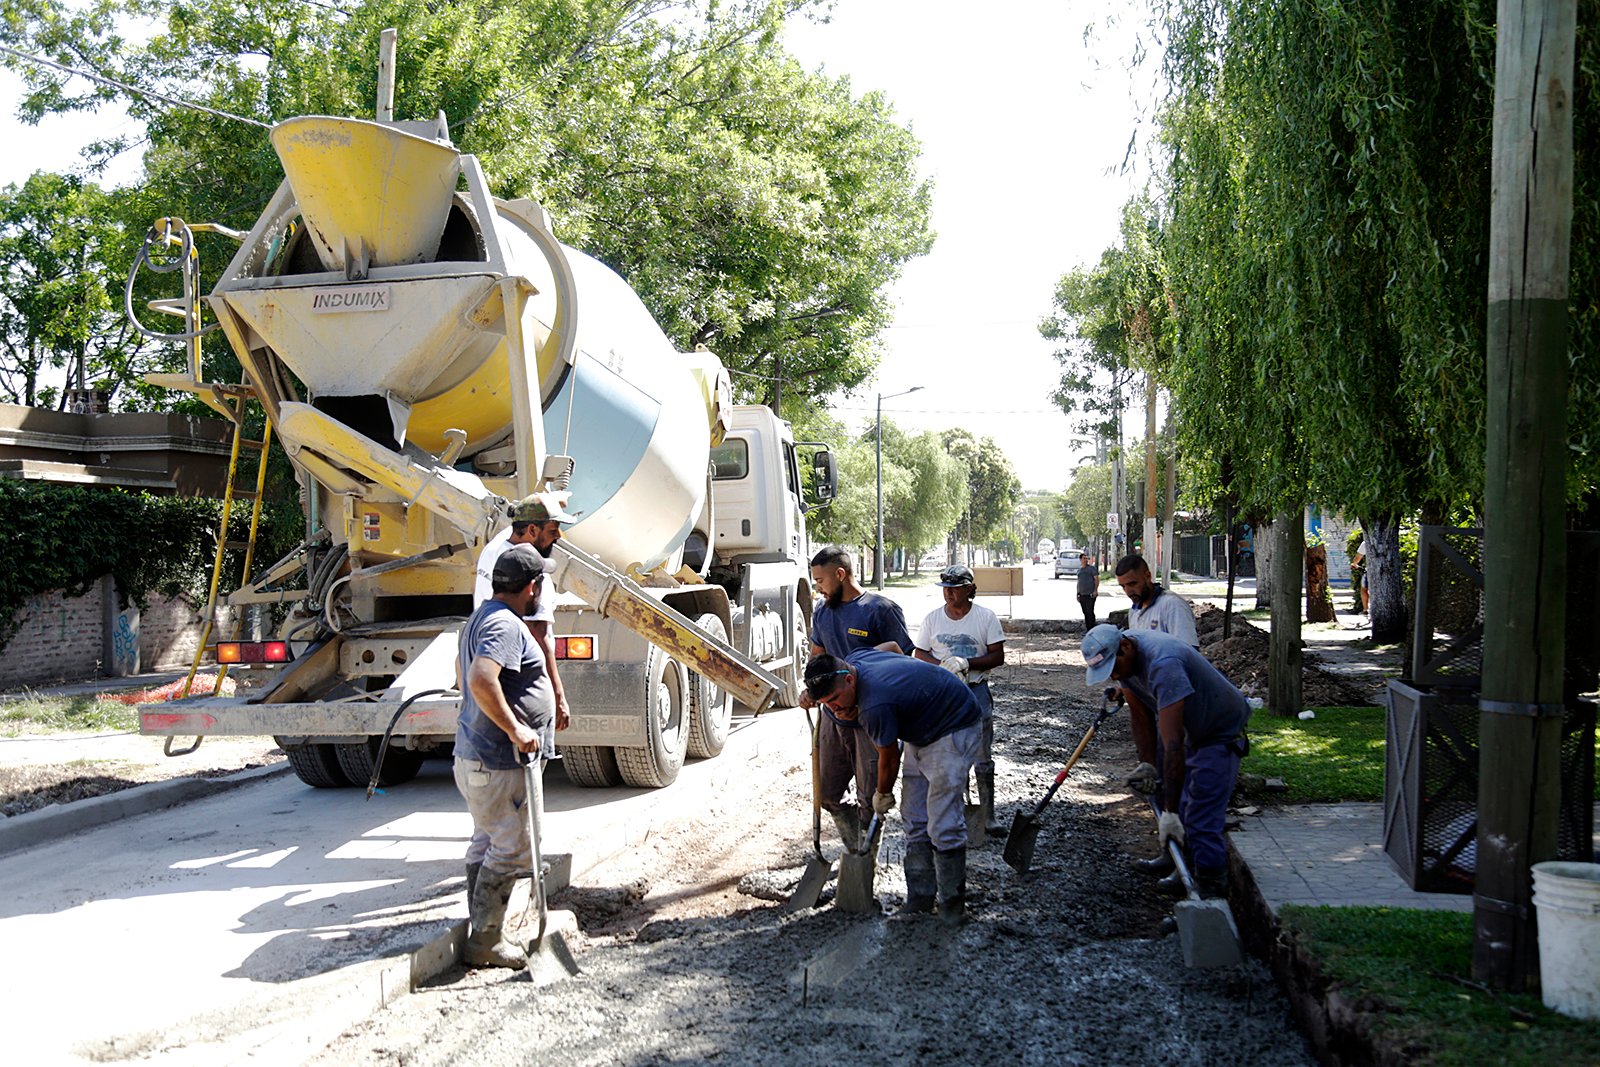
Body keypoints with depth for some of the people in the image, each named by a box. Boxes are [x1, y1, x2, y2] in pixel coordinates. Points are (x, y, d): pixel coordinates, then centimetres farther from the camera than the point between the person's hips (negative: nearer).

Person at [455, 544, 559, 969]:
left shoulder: (483, 617, 16)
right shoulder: (506, 625, -19)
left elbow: (463, 665, 35)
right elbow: (481, 679, -35)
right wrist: (514, 729, -30)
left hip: (477, 756, 11)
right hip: (498, 763, -11)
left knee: (487, 845, 15)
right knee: (510, 851, -4)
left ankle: (484, 936, 23)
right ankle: (485, 943, 3)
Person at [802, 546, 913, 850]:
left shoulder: (881, 609, -12)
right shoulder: (822, 611, 9)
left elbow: (905, 658, -10)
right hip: (832, 718, 7)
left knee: (869, 799, 4)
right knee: (828, 795, 13)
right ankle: (854, 850, 32)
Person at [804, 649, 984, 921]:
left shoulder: (876, 706, -34)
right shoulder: (853, 660, -10)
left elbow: (889, 759, -16)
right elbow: (892, 645, 15)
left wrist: (882, 795, 6)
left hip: (955, 730, -10)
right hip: (923, 730, 10)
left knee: (942, 824, -13)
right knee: (914, 817, 6)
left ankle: (952, 901, -1)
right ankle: (921, 896, 11)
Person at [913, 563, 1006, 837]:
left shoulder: (986, 617, -3)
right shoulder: (933, 618, 4)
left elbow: (998, 656, -4)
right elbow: (919, 655, 7)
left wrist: (966, 663, -18)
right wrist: (943, 665, -13)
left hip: (976, 692, -2)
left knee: (983, 757, 2)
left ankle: (987, 815, 10)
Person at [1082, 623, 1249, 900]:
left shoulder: (1163, 664, -39)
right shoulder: (1122, 658, -12)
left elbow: (1173, 744, -40)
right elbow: (1140, 716, -1)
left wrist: (1170, 811, -39)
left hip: (1221, 732, -9)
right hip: (1189, 729, 9)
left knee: (1202, 819, -14)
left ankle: (1211, 889, -8)